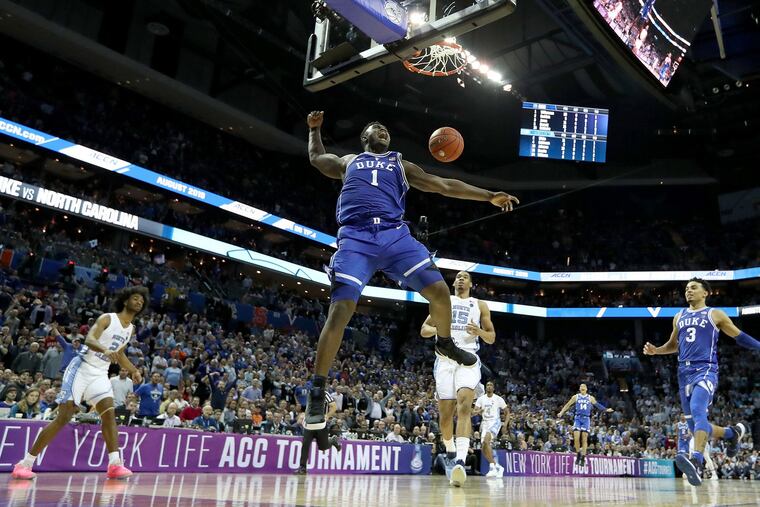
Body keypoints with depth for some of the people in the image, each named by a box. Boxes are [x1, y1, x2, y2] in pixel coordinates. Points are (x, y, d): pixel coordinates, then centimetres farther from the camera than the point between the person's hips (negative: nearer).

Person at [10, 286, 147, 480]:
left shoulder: (131, 328, 11)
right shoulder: (107, 318, -10)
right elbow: (89, 339, -28)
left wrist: (133, 370, 14)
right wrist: (105, 350, -47)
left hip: (100, 374, 6)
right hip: (82, 368, -6)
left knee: (109, 414, -12)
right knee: (63, 418, -7)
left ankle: (115, 464, -16)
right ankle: (25, 463, 4)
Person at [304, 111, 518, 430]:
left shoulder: (401, 165, 27)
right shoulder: (348, 162, 28)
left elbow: (444, 185, 23)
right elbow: (316, 157, 47)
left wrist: (489, 196, 19)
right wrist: (314, 128, 45)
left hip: (395, 235, 2)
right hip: (355, 238, -2)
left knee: (438, 290, -11)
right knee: (340, 310, -17)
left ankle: (445, 344, 21)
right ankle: (317, 390, -5)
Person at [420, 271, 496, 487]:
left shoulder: (480, 305, 16)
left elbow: (492, 337, 15)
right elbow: (424, 330, 13)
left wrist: (480, 331, -8)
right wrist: (437, 329, -10)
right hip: (445, 359, 2)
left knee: (464, 405, -24)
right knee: (445, 412, 4)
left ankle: (460, 461, -34)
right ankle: (450, 451, 31)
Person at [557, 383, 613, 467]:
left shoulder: (590, 398, 9)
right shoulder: (576, 397, 6)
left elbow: (597, 405, 18)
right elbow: (568, 405, 7)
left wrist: (606, 409, 10)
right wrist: (561, 412, -1)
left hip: (586, 419, 1)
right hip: (578, 418, -1)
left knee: (584, 439, -1)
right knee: (576, 438, -12)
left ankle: (583, 458, 4)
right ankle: (578, 454, 8)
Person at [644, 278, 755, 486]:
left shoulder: (715, 314, 6)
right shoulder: (679, 317, 19)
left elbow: (739, 336, 15)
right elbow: (673, 345, 28)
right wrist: (655, 350, 10)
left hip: (705, 369, -6)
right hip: (684, 372, 6)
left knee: (697, 410, -31)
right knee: (695, 425, 10)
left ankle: (696, 461, -42)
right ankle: (732, 433, 37)